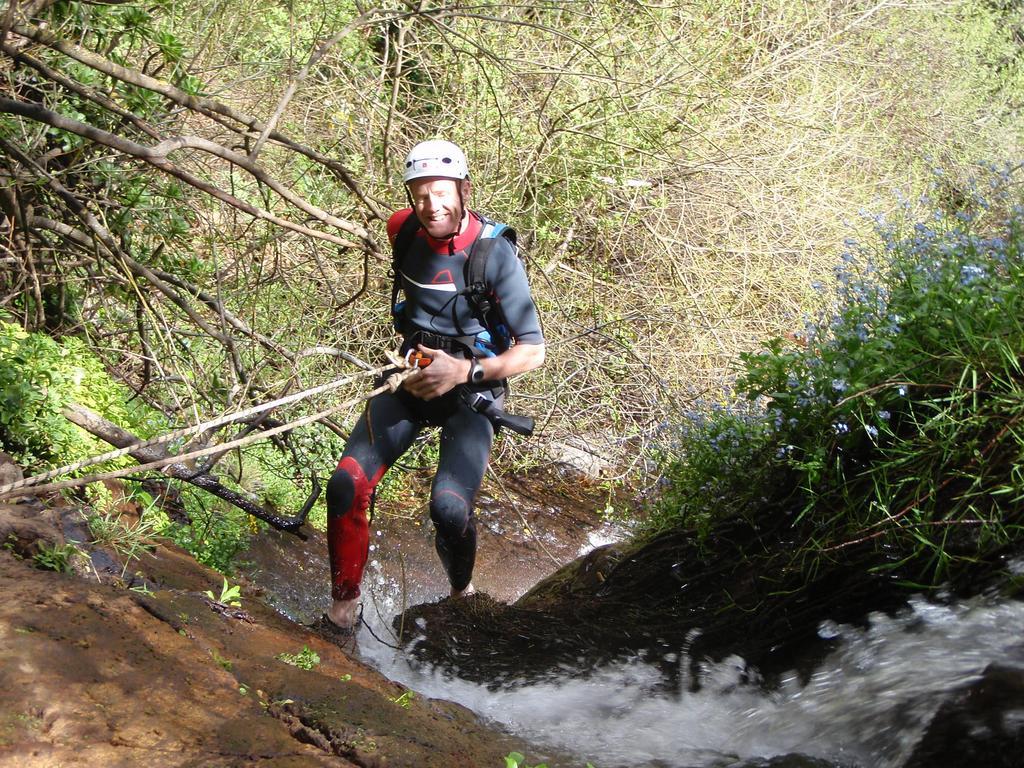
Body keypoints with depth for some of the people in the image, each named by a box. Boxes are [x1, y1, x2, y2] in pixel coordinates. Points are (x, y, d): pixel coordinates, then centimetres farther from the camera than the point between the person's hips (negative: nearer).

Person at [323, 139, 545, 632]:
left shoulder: (495, 253, -17)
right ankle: (344, 600, 5)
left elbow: (533, 350, -17)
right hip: (410, 375, 4)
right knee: (346, 486, -16)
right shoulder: (404, 231, -4)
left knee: (449, 508, -23)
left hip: (472, 391, -4)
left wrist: (466, 371, -28)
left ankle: (461, 591, 10)